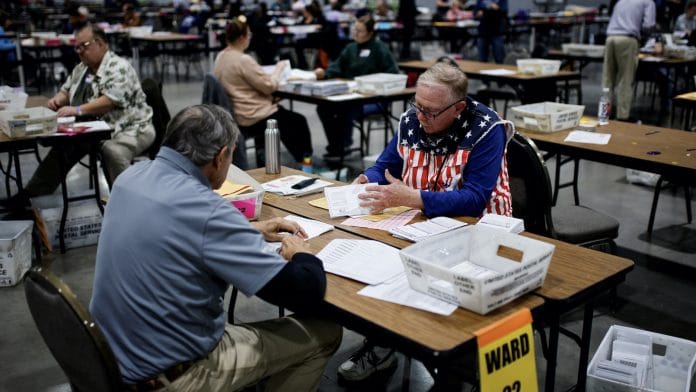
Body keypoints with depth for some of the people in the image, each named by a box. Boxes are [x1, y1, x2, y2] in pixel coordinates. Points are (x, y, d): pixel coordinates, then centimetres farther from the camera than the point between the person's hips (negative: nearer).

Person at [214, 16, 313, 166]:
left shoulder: (221, 57, 4)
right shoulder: (243, 60, -24)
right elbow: (269, 86, -18)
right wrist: (278, 69, -3)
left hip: (236, 115, 10)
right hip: (252, 119, -10)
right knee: (299, 121, 9)